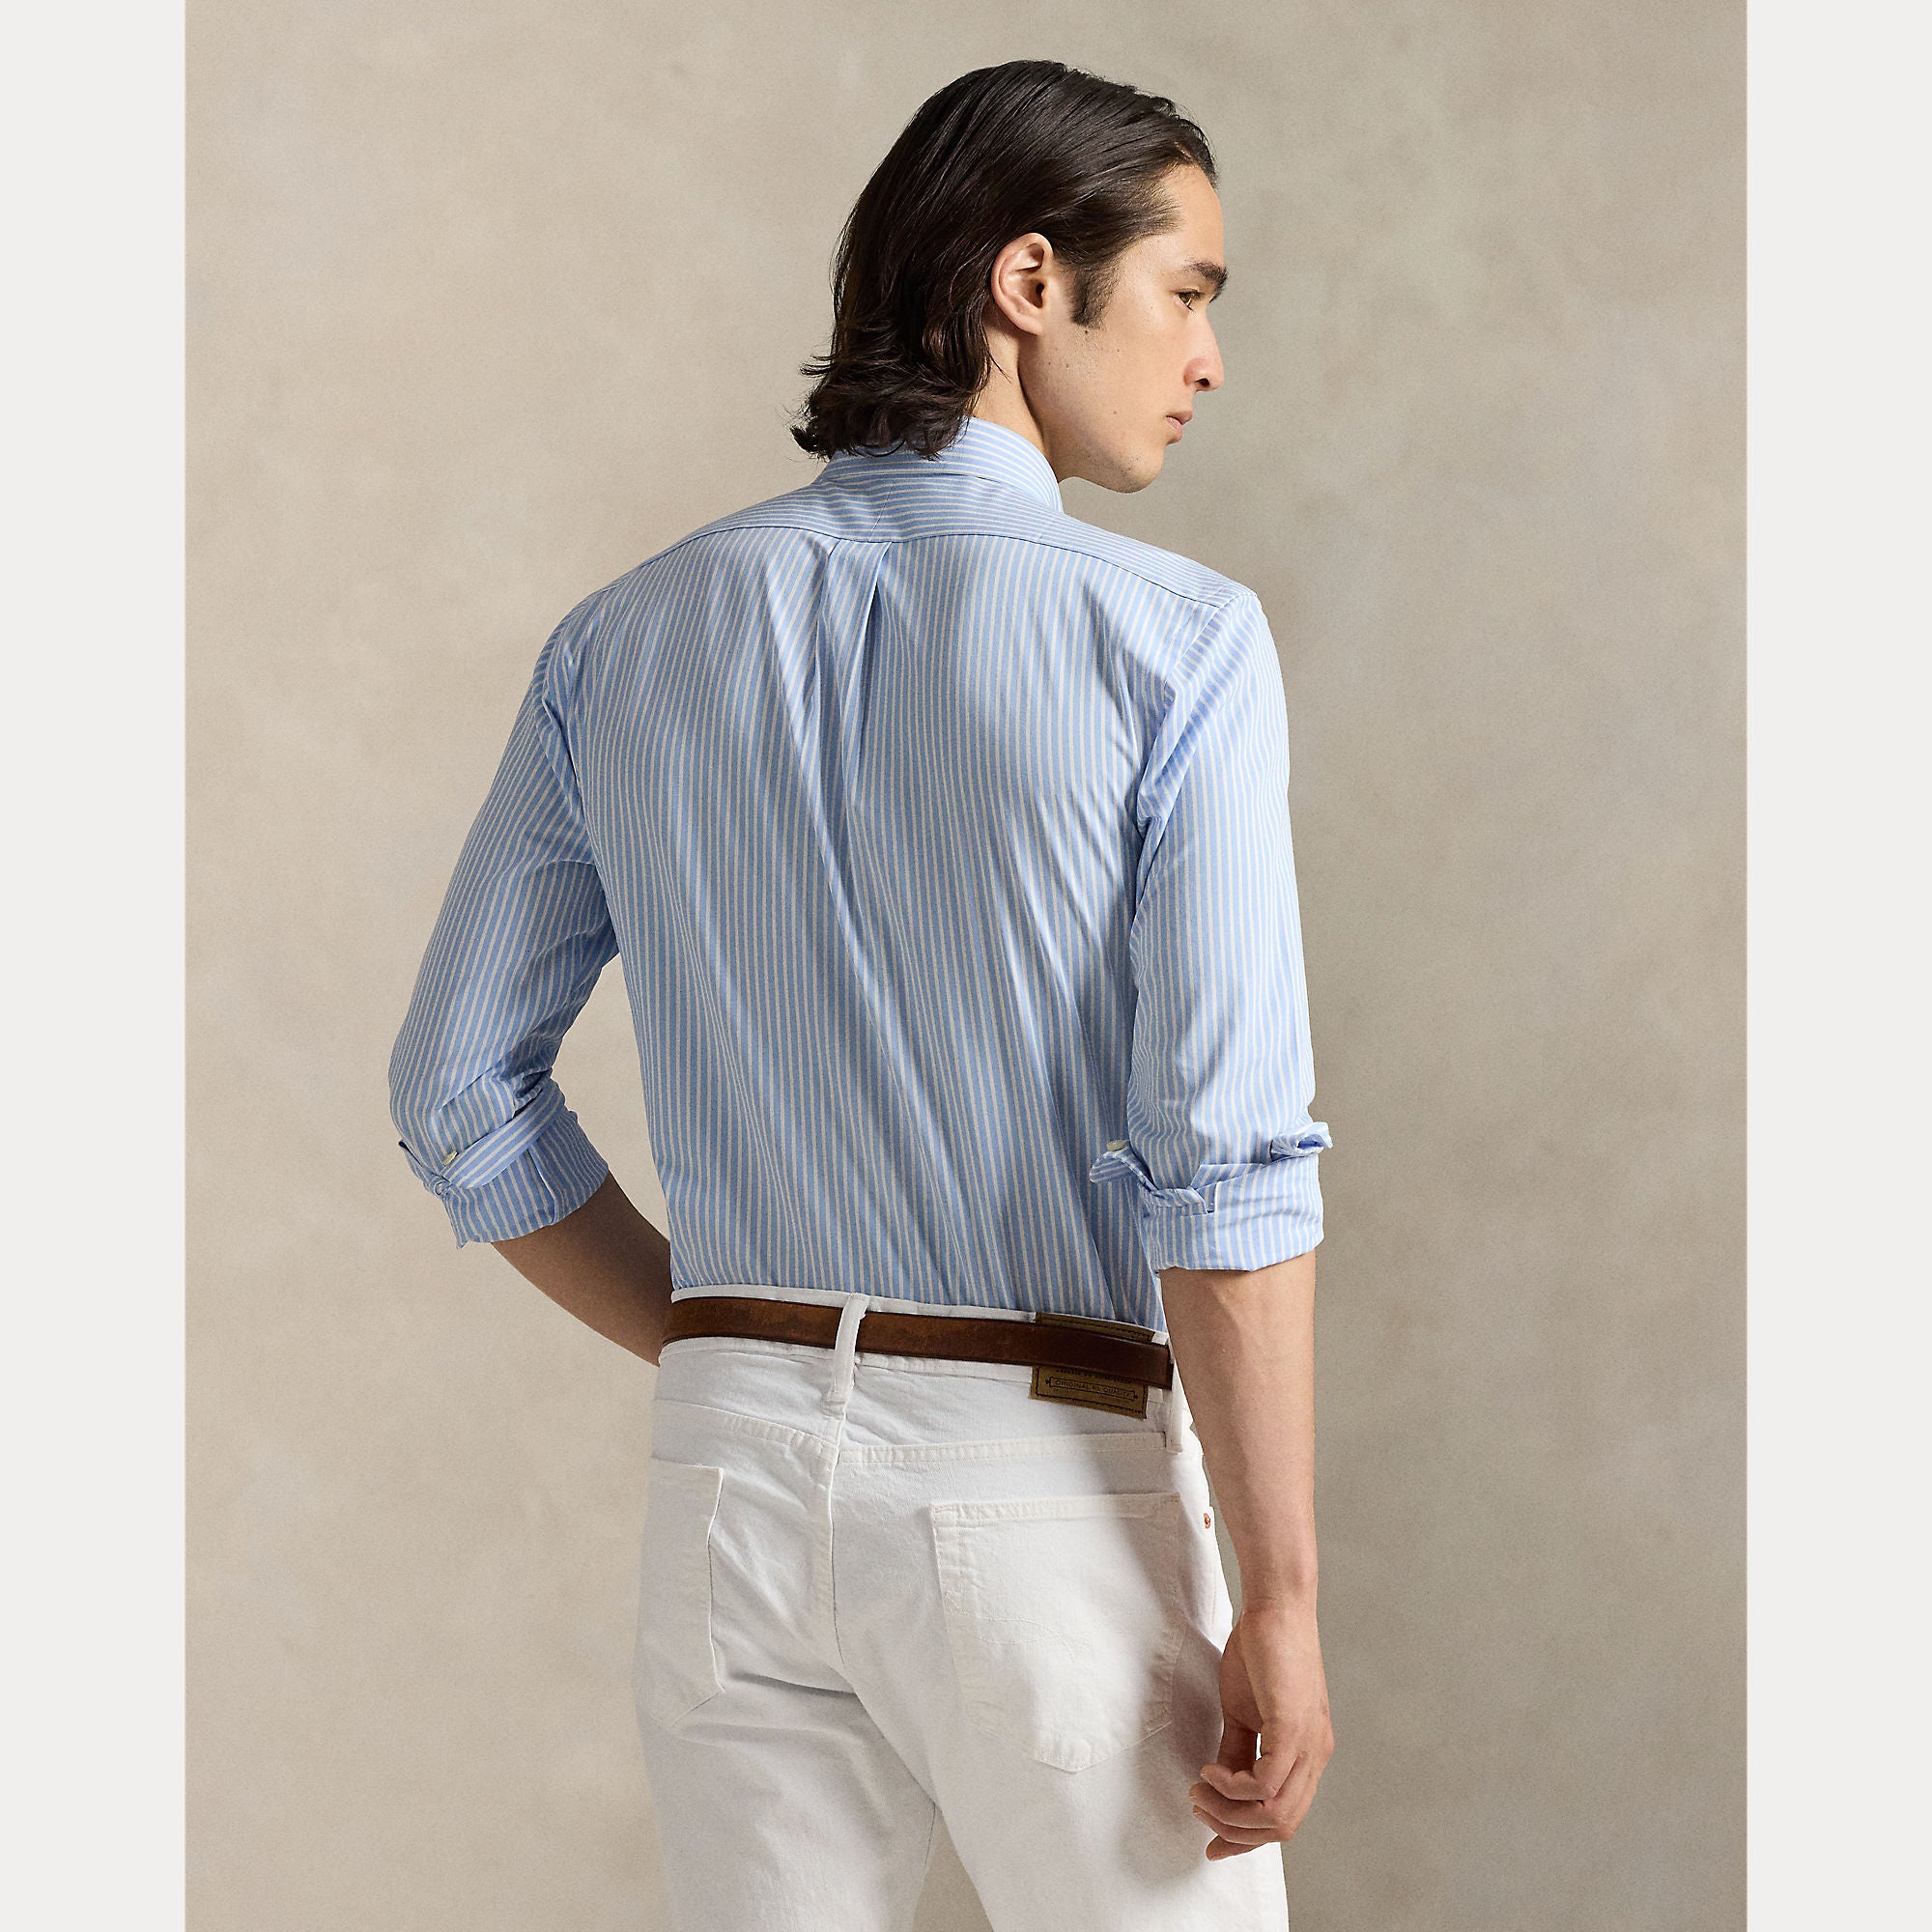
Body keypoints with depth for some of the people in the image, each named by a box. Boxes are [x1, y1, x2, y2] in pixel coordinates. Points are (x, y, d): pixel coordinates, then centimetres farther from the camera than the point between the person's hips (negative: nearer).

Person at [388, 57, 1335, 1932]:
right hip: (1051, 1493, -4)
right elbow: (1223, 1155, -17)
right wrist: (1283, 1597, -11)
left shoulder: (628, 638, 4)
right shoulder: (1175, 642, -11)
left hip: (737, 1487, 4)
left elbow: (460, 1090, 6)